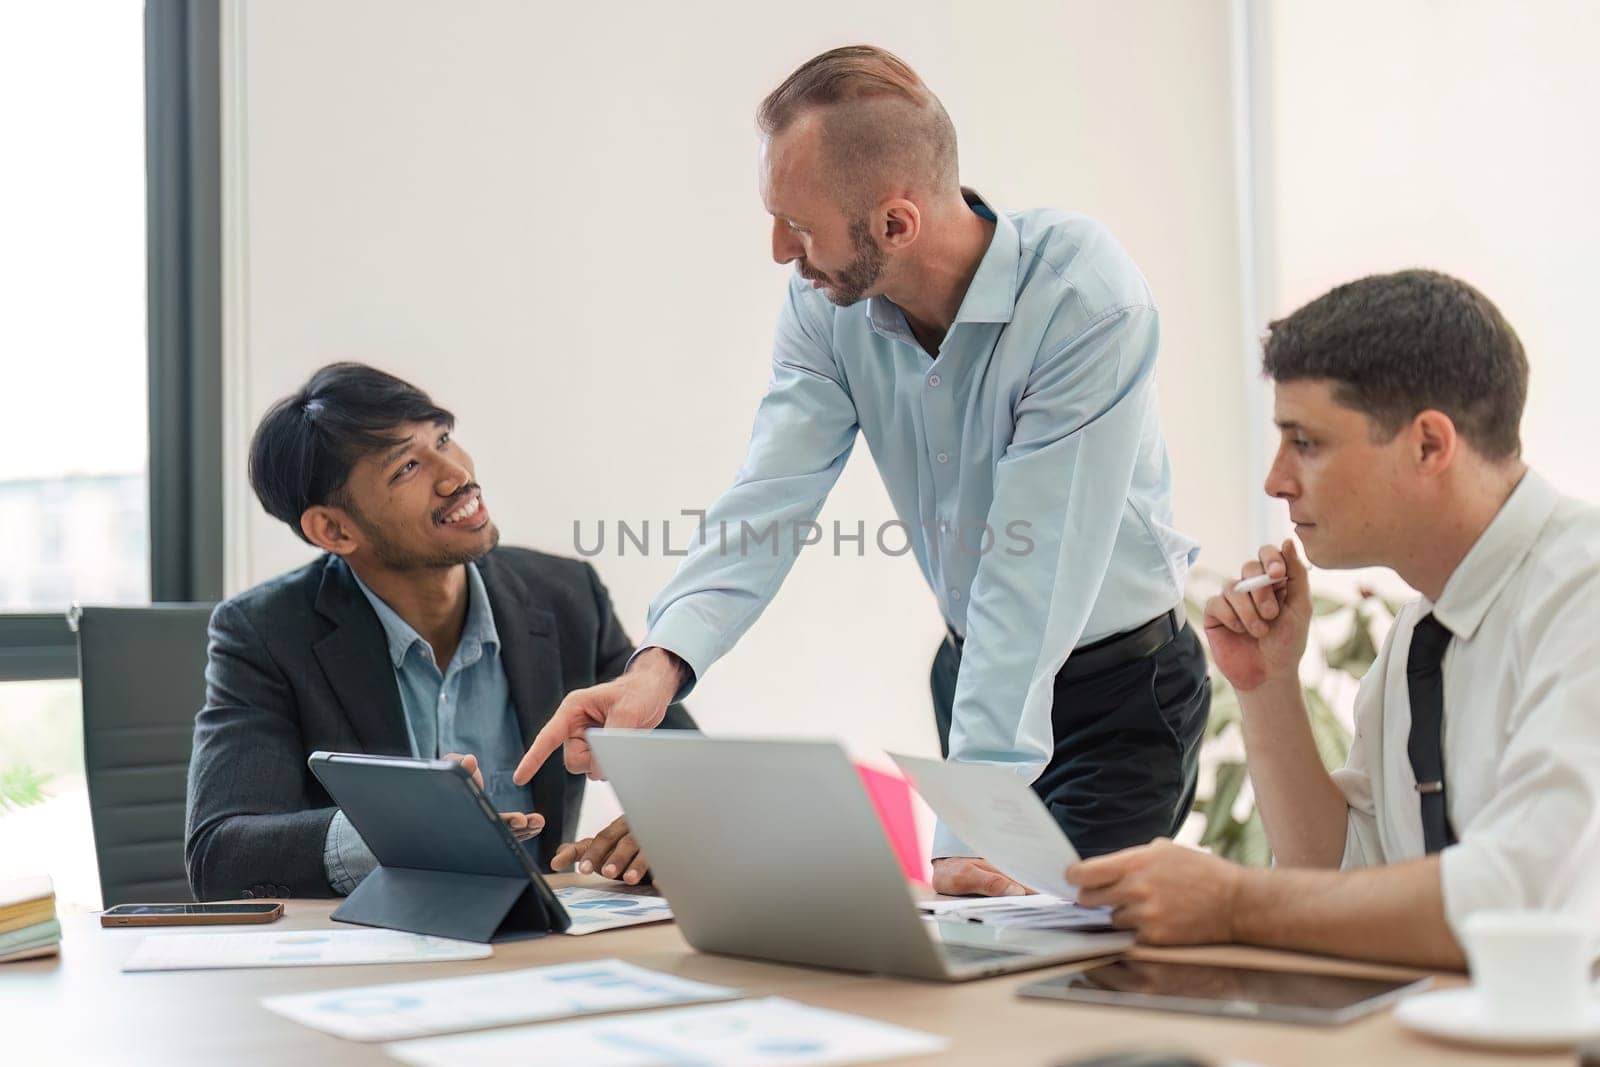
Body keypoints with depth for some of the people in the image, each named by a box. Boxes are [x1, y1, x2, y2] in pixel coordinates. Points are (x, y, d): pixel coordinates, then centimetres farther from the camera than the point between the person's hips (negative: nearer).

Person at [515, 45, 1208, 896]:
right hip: (976, 666, 5)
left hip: (1119, 684, -5)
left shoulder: (1088, 298, -30)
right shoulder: (826, 306, -12)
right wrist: (662, 660, -38)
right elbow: (769, 504, -20)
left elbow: (1033, 566, -35)